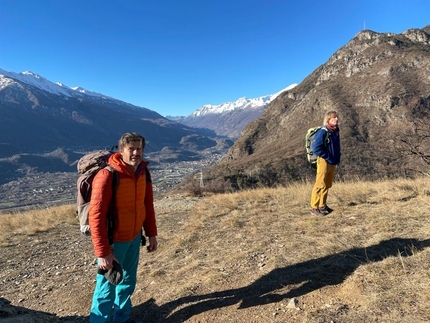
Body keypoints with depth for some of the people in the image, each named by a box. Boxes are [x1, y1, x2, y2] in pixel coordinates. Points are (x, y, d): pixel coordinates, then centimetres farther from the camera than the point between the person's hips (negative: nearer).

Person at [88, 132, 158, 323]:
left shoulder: (143, 173, -2)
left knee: (128, 282, 21)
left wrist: (151, 234, 9)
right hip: (114, 241, -6)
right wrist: (102, 251, -22)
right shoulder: (107, 176, -23)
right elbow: (96, 216, -23)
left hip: (135, 238, 7)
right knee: (107, 287, 6)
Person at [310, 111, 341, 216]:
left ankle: (322, 205, 26)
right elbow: (316, 148, -22)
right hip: (324, 161, -8)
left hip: (333, 163, 8)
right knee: (320, 185, -8)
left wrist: (337, 157, 8)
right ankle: (314, 208, -2)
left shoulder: (336, 132, 11)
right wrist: (327, 157, -16)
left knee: (327, 185, 14)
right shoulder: (323, 132, -15)